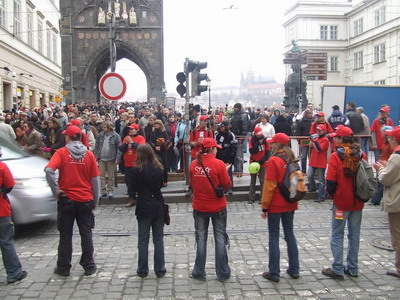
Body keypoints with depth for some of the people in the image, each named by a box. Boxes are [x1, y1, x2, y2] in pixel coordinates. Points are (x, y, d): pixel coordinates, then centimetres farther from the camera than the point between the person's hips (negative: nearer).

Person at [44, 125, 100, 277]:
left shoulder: (61, 152, -5)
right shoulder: (89, 155, 1)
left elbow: (49, 170, -22)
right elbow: (95, 180, 3)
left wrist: (56, 190, -13)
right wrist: (95, 201, 10)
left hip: (66, 200, -1)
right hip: (86, 200, 1)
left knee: (66, 235, 9)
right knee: (86, 234, 9)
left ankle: (63, 267, 16)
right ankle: (89, 266, 13)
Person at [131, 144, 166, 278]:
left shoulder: (137, 169, -11)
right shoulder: (158, 168, 1)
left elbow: (134, 187, -3)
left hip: (144, 208, -3)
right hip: (158, 206, 3)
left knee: (143, 240, 8)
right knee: (158, 239, 10)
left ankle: (142, 270, 14)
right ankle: (160, 270, 13)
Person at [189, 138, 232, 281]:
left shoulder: (193, 164, -5)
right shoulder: (218, 164, -16)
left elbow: (192, 183, 8)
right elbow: (227, 186, -10)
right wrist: (226, 173, 5)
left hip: (199, 206, 3)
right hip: (218, 206, -3)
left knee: (201, 238, 14)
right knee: (220, 238, 11)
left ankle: (199, 272, 19)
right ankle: (222, 273, 18)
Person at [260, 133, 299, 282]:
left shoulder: (274, 161, -15)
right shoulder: (292, 160, 6)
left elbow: (269, 185, -16)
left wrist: (264, 207, -10)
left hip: (275, 205, -6)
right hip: (290, 204, 7)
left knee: (274, 237, 2)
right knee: (290, 234, 15)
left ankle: (274, 273, 7)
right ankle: (294, 270, 22)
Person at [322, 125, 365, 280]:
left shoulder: (336, 156, -15)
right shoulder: (361, 155, 0)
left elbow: (331, 182, -16)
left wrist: (332, 193, 2)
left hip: (341, 202, -5)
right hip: (358, 202, 5)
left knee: (337, 235, 5)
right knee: (354, 235, 14)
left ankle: (337, 269, 7)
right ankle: (353, 268, 22)